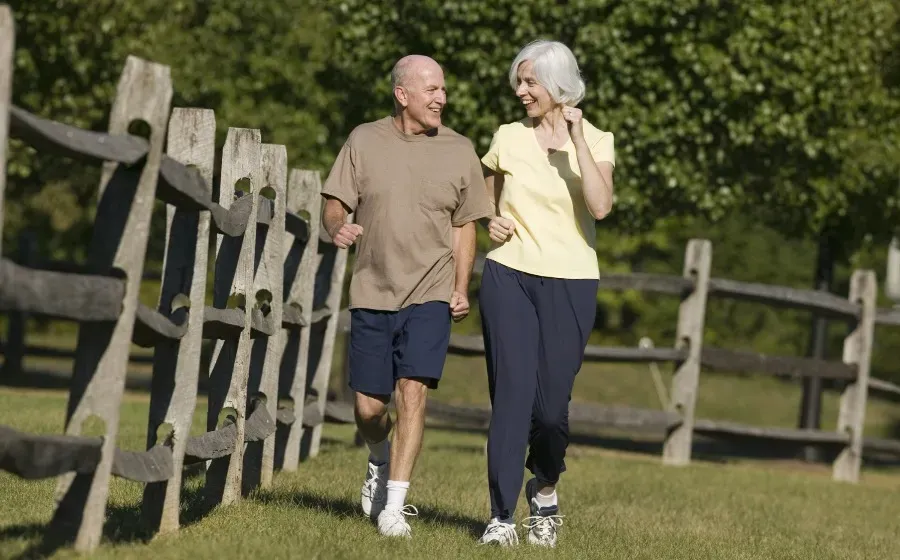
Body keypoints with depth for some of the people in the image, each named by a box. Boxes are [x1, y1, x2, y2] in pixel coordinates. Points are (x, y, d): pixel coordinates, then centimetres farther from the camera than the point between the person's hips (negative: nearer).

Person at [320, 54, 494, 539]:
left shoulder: (458, 150, 3)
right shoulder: (364, 141, 2)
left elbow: (465, 226, 9)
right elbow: (334, 204, 3)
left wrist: (461, 289, 0)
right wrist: (337, 226, -21)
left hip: (430, 294, -1)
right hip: (372, 293, 1)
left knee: (413, 391, -15)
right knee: (369, 405, 5)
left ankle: (393, 504, -11)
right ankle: (380, 466, 39)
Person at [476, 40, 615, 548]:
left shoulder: (595, 141, 0)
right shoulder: (509, 139, 7)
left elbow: (601, 206, -18)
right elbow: (486, 199, 23)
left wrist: (575, 139, -17)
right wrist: (490, 223, 2)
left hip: (570, 282, -1)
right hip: (509, 277, 1)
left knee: (552, 401, -2)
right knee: (512, 392, -9)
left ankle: (545, 488, 28)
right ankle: (501, 516, -7)